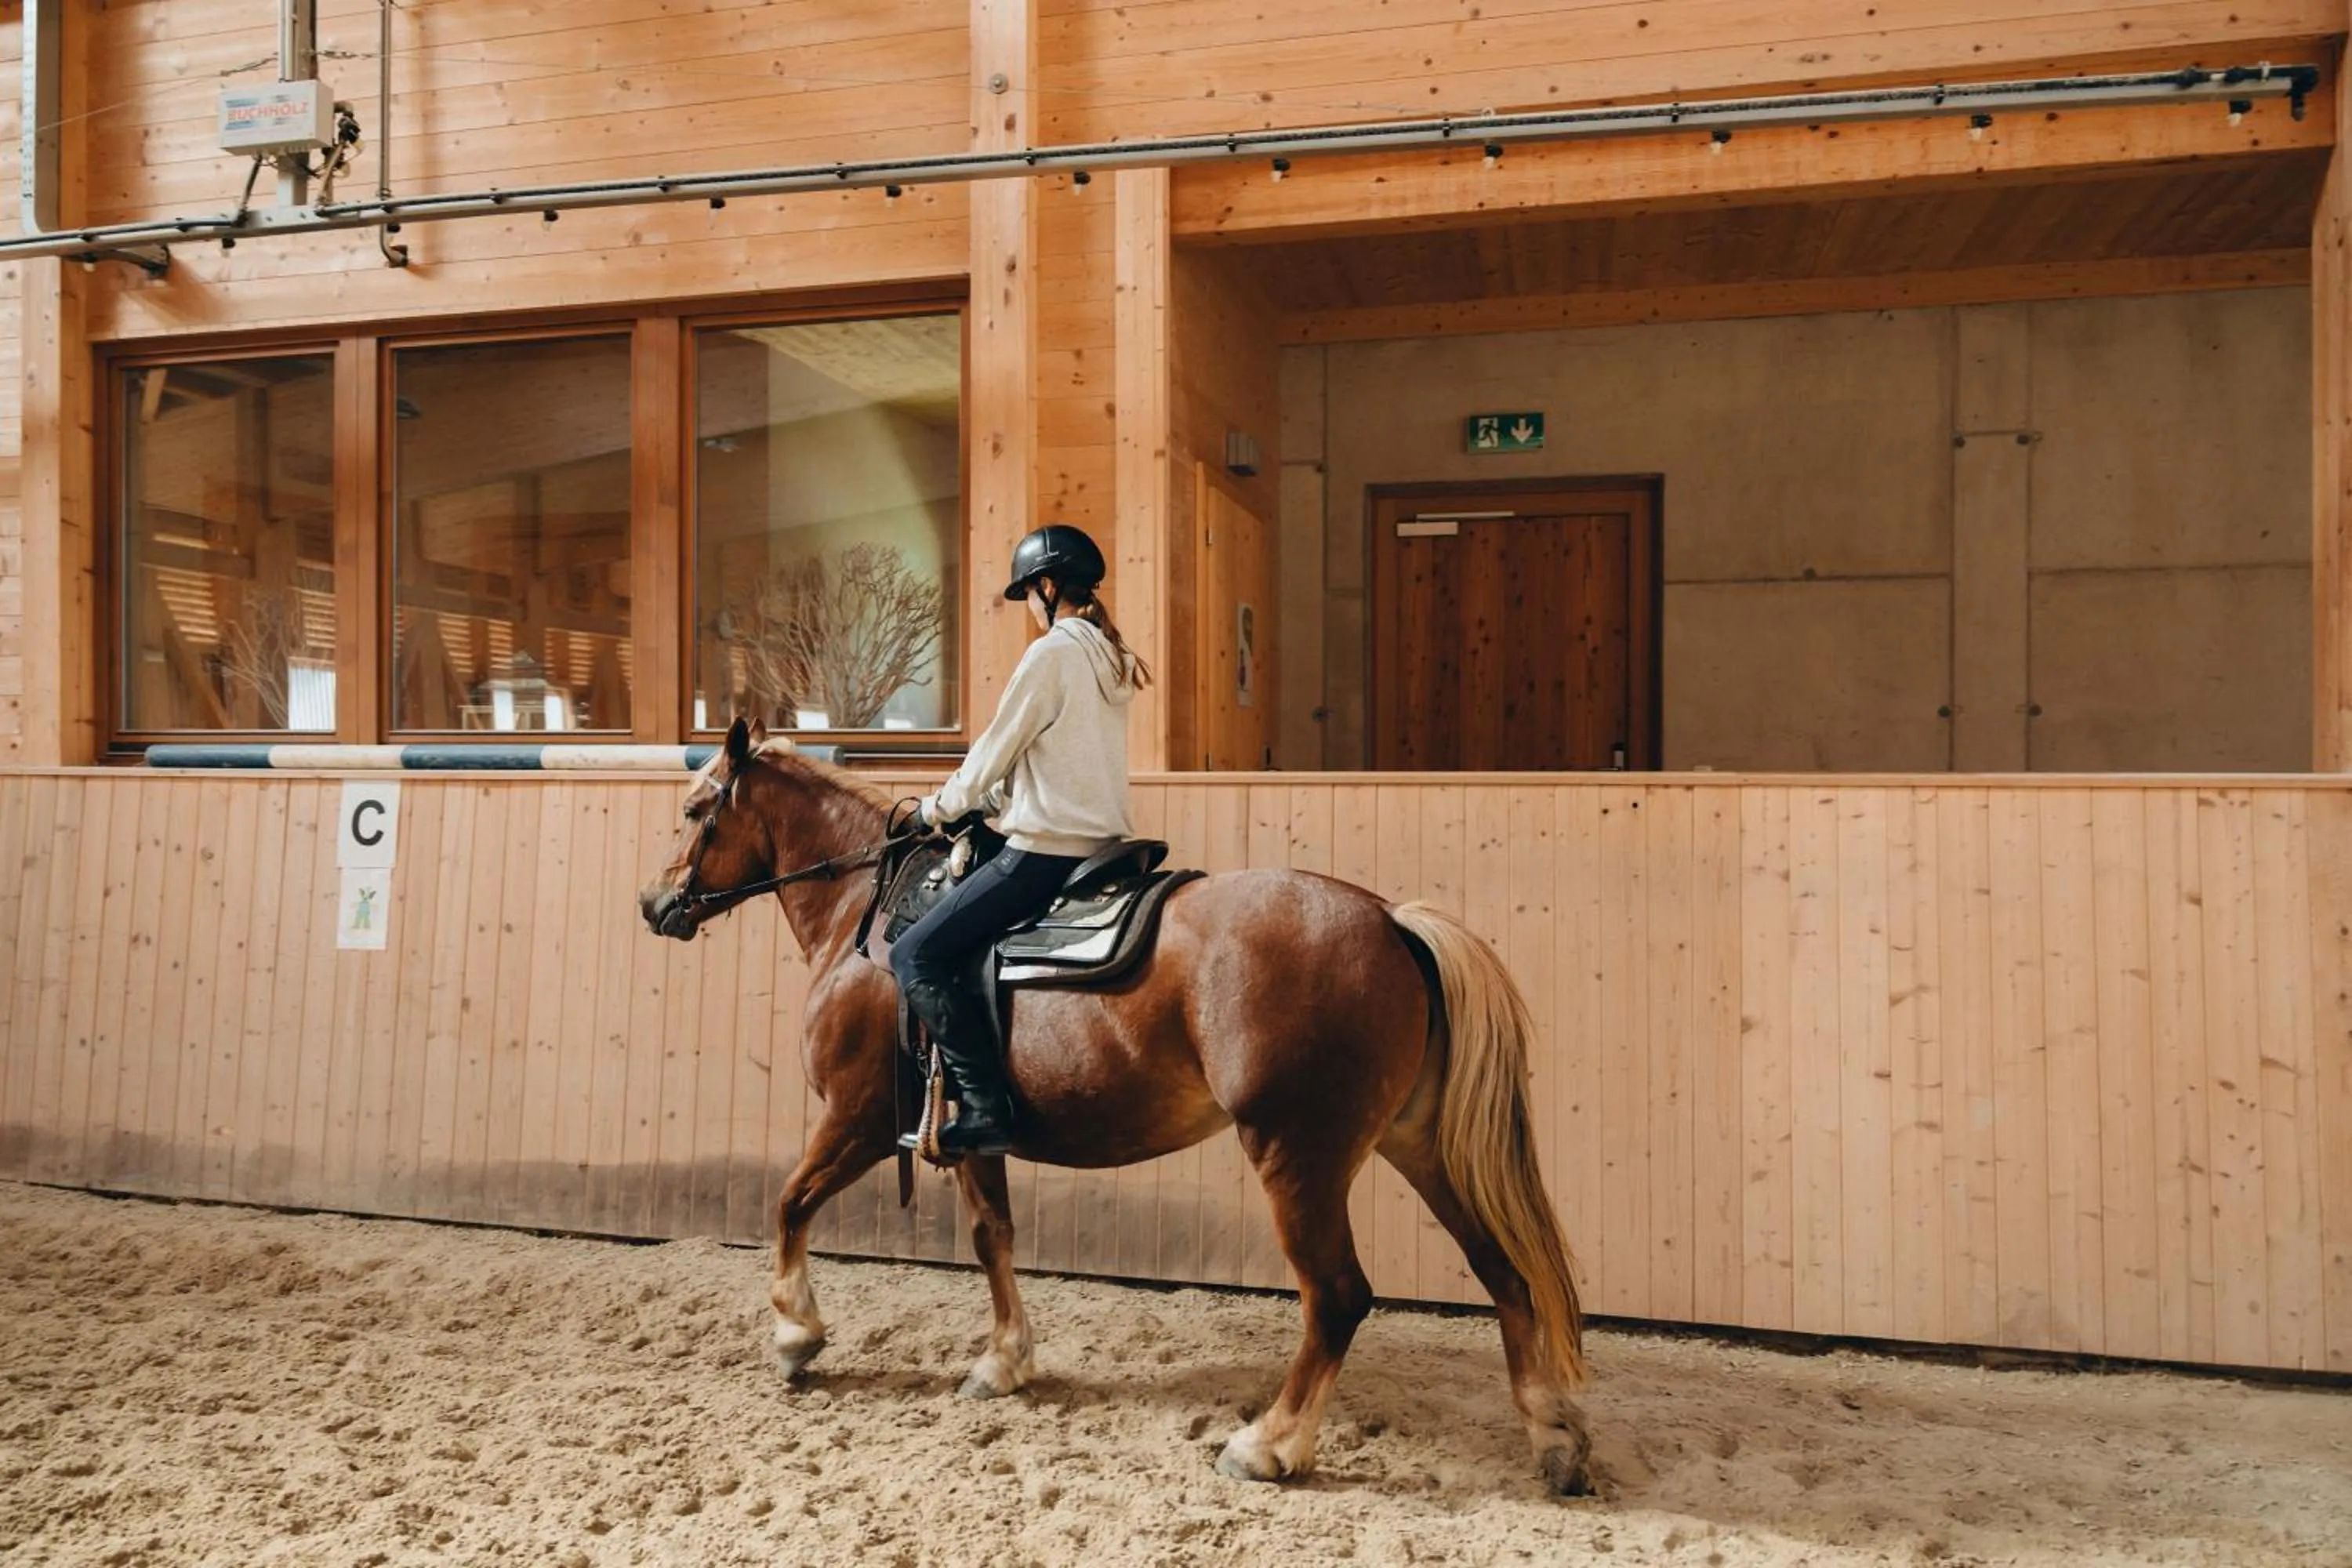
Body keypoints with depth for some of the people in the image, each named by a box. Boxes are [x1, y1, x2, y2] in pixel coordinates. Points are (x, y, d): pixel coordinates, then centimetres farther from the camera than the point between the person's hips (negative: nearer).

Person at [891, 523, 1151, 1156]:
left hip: (1045, 853, -10)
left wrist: (940, 808, 8)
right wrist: (987, 799, 21)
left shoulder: (1052, 653, -13)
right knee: (950, 941, 27)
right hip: (1100, 843, 10)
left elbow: (994, 752, -8)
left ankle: (985, 1107, -12)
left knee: (916, 955, -5)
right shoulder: (1113, 657, 14)